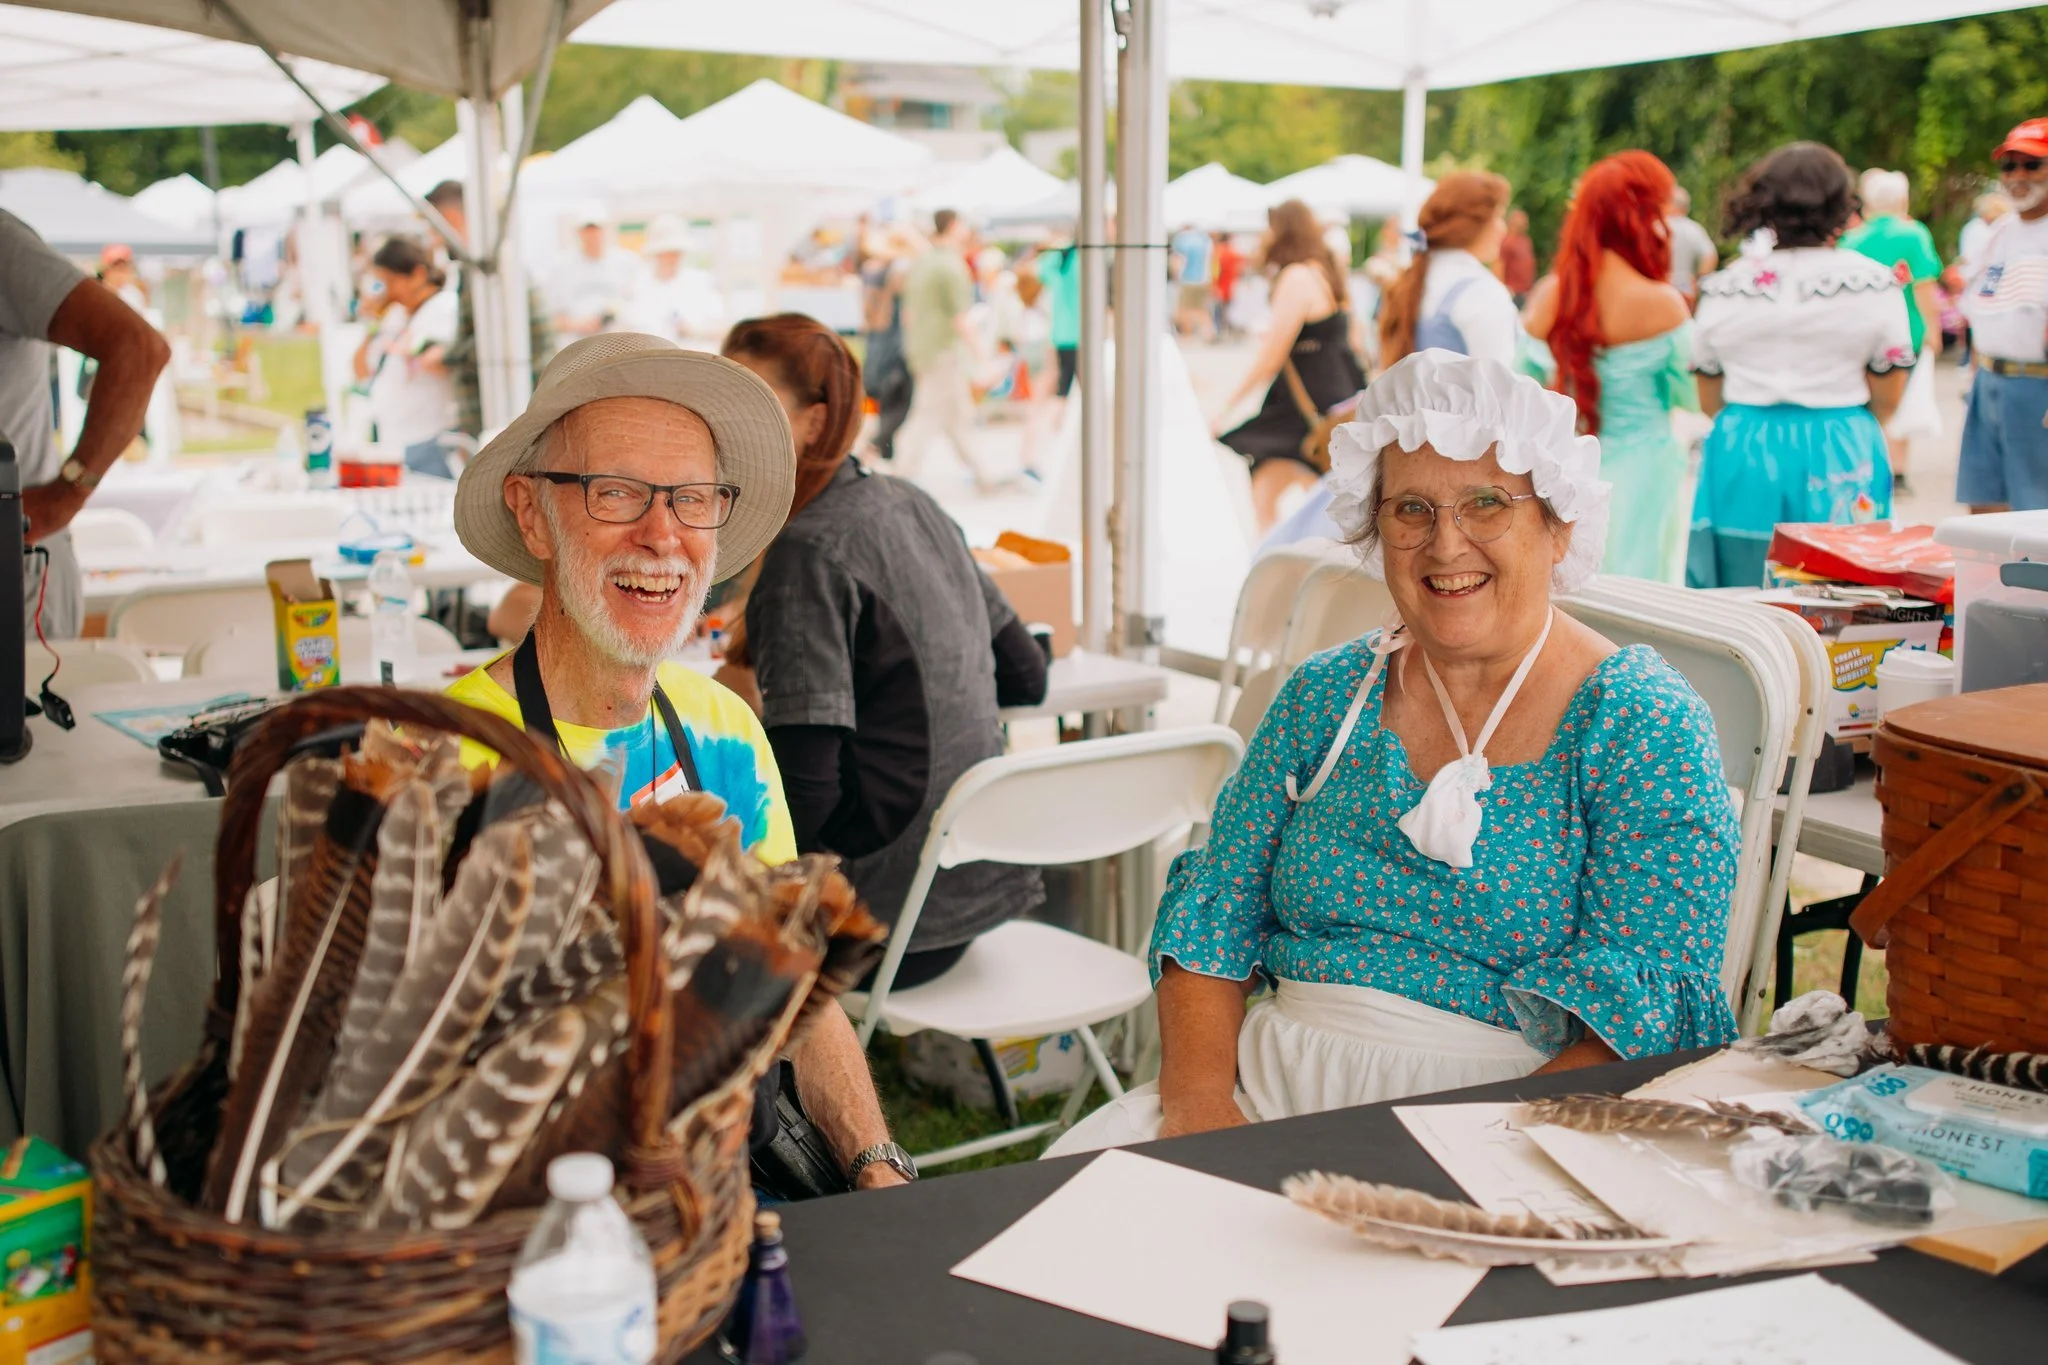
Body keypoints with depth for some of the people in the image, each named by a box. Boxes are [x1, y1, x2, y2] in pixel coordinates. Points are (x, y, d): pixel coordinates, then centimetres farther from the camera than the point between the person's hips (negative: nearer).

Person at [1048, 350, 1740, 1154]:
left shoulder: (1644, 728, -3)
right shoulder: (1324, 696, 10)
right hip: (1273, 1077, 4)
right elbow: (1214, 909, 9)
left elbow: (1644, 1016, -12)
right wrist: (1197, 1096, -9)